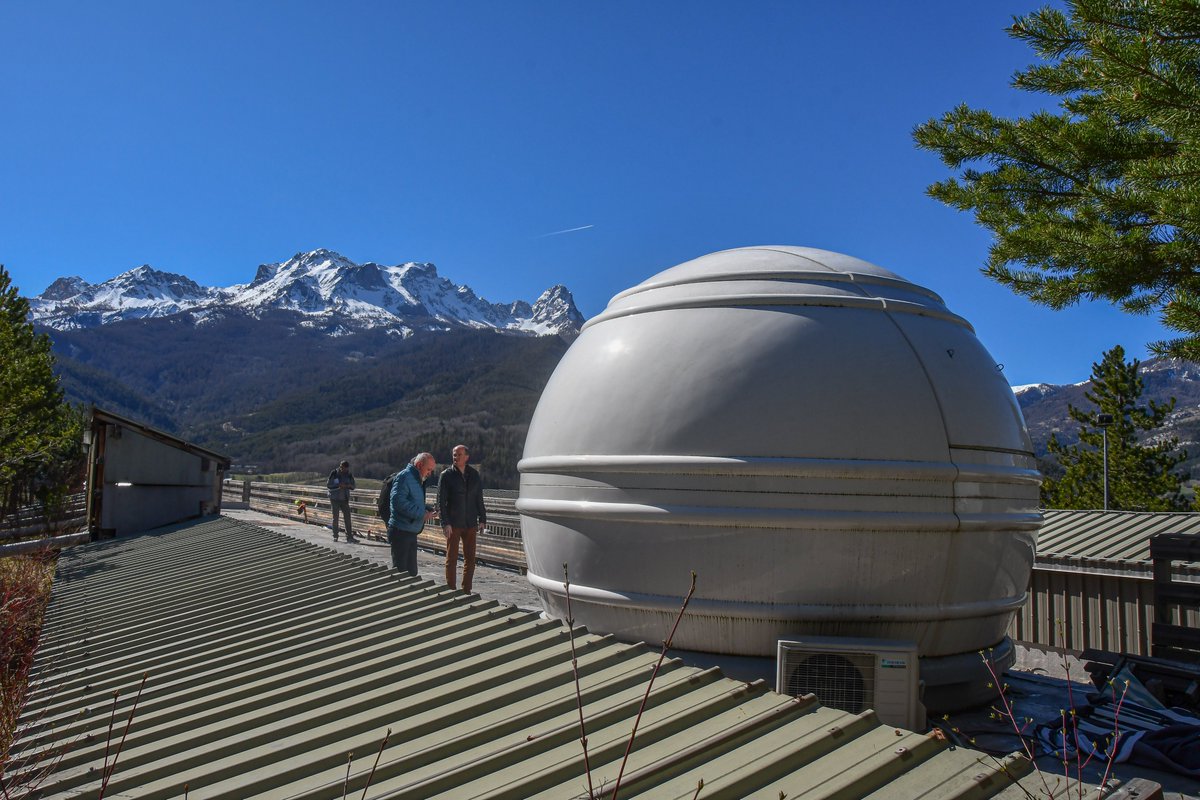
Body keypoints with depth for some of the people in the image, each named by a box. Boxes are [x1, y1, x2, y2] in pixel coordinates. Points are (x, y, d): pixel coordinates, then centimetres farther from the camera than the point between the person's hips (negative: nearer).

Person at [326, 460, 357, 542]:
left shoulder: (349, 475, 2)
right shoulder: (334, 474, -8)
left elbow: (353, 486, 6)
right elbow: (328, 485, -9)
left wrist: (348, 486, -16)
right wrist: (338, 486, -23)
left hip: (345, 499, 3)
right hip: (335, 499, -3)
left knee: (347, 518, 0)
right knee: (335, 518, 1)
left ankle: (349, 536, 3)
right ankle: (335, 536, 10)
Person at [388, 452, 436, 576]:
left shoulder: (417, 480, 17)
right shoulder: (404, 476, -13)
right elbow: (398, 501, -26)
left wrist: (426, 509, 4)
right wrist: (421, 513, -23)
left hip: (411, 532, 10)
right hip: (401, 532, -10)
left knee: (411, 571, 14)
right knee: (400, 570, -4)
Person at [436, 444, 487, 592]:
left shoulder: (474, 474, 7)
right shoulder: (446, 475, -4)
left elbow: (479, 499, 14)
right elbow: (441, 501, -7)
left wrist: (482, 519, 10)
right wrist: (445, 523, -14)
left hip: (470, 524, 4)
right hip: (453, 524, -4)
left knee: (470, 559, 7)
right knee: (452, 559, 2)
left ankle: (466, 591, 17)